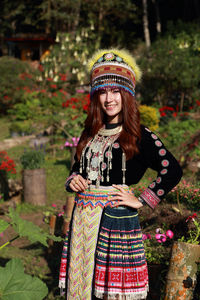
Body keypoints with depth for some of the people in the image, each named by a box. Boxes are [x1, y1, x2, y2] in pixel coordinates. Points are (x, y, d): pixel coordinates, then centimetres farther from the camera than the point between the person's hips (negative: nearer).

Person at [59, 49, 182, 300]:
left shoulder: (139, 135, -6)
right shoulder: (91, 134, 13)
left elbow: (172, 170, -14)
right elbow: (77, 167, 23)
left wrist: (141, 201, -12)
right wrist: (73, 180, 1)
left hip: (116, 217, -5)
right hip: (83, 218, 6)